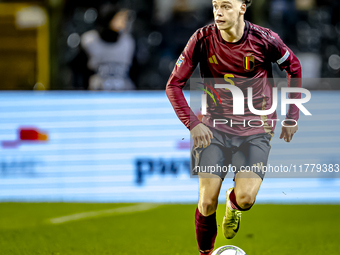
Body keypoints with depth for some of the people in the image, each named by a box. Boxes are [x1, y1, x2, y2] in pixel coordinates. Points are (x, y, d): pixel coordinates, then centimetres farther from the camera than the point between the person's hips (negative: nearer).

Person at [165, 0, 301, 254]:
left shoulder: (264, 40, -11)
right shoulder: (202, 39, -9)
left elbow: (294, 67, 8)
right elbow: (174, 84, 0)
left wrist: (292, 117, 9)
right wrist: (192, 123, -12)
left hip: (255, 130, -1)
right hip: (215, 127, 1)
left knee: (245, 199, -17)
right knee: (208, 201, -11)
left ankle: (233, 204, 23)